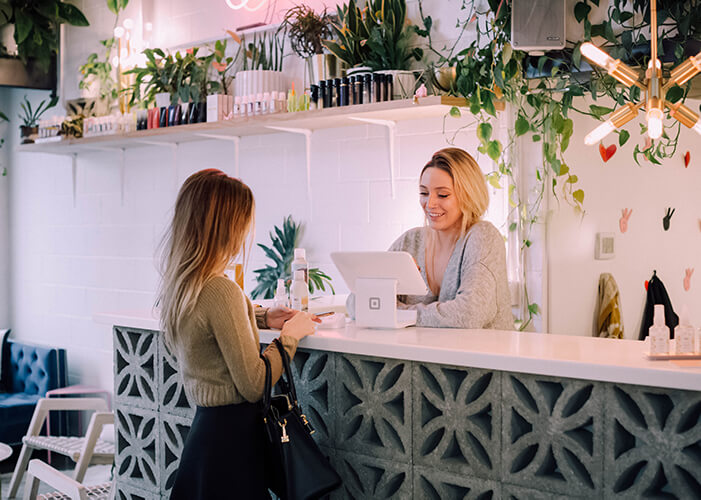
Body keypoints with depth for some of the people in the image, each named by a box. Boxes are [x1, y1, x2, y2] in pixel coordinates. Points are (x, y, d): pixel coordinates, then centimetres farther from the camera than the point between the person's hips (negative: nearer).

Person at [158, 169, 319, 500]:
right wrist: (289, 336, -6)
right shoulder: (221, 291, -23)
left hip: (203, 424, 9)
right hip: (232, 433, -9)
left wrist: (262, 318, 18)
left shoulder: (178, 285, 4)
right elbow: (254, 385, -20)